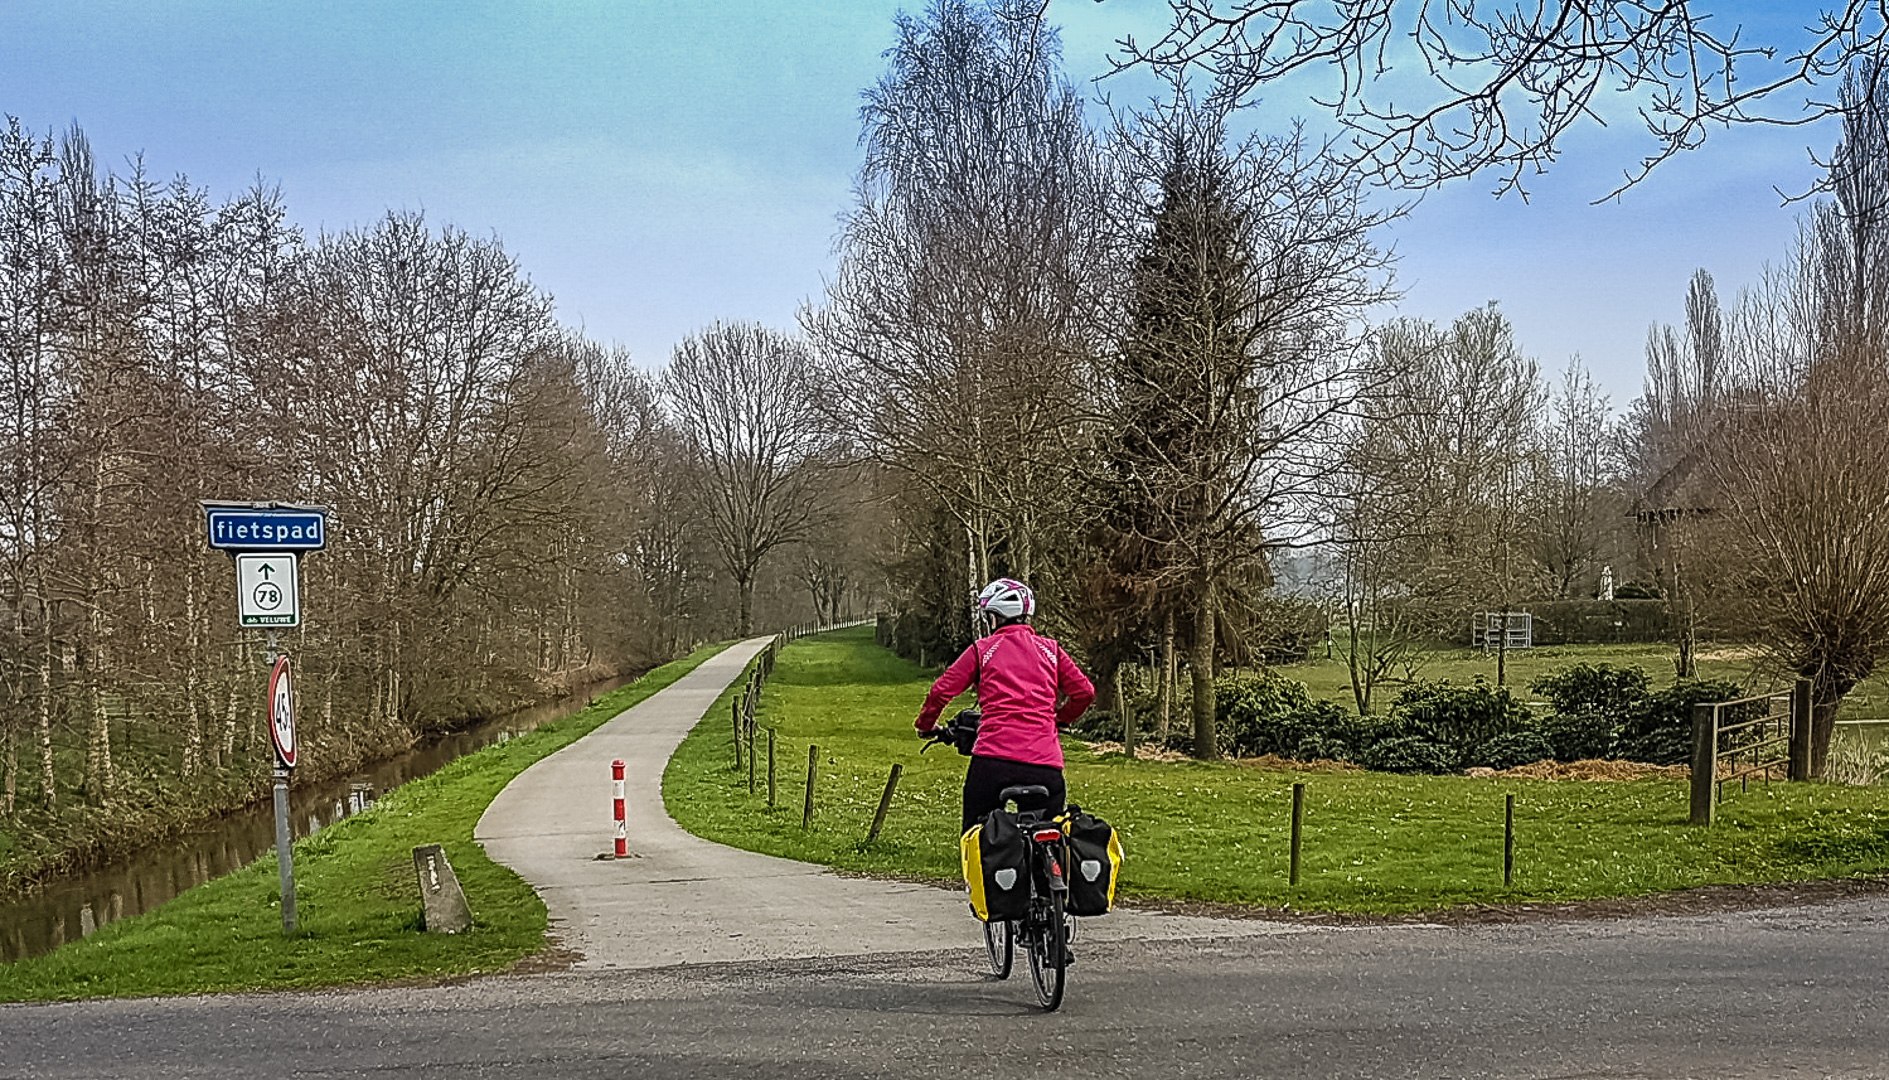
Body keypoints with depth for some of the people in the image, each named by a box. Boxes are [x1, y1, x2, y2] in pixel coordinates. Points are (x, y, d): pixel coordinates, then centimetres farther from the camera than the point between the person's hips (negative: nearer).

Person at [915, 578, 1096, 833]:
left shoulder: (982, 649, 8)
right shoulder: (1050, 649, 15)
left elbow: (942, 691, 5)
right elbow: (1084, 691, 14)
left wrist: (925, 725, 24)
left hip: (993, 758, -2)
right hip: (1045, 763, 2)